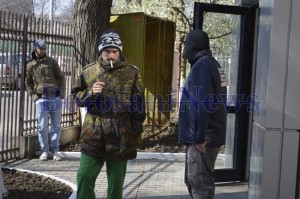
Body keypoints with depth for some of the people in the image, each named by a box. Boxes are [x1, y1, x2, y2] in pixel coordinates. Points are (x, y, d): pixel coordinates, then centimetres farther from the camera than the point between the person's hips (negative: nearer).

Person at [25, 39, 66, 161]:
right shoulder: (30, 65, 6)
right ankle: (44, 150, 10)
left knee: (56, 126, 5)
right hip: (41, 100, -1)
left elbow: (61, 78, 7)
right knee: (42, 127, -2)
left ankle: (55, 150, 12)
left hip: (55, 98, 1)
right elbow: (28, 83, 10)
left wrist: (62, 94, -2)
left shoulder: (52, 62, 6)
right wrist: (34, 96, -2)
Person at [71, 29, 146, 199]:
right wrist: (90, 93, -10)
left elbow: (139, 105, 2)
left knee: (116, 182, 10)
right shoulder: (89, 71, 4)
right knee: (84, 176, 1)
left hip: (120, 138, -1)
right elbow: (76, 96, 12)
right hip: (93, 136, 2)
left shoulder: (132, 73, -1)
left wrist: (136, 132, -1)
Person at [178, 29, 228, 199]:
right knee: (193, 180, 18)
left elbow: (200, 105, -23)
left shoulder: (201, 65, -14)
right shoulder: (213, 64, 15)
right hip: (211, 134, 10)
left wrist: (199, 137, -20)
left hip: (203, 138, -10)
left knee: (200, 184, -4)